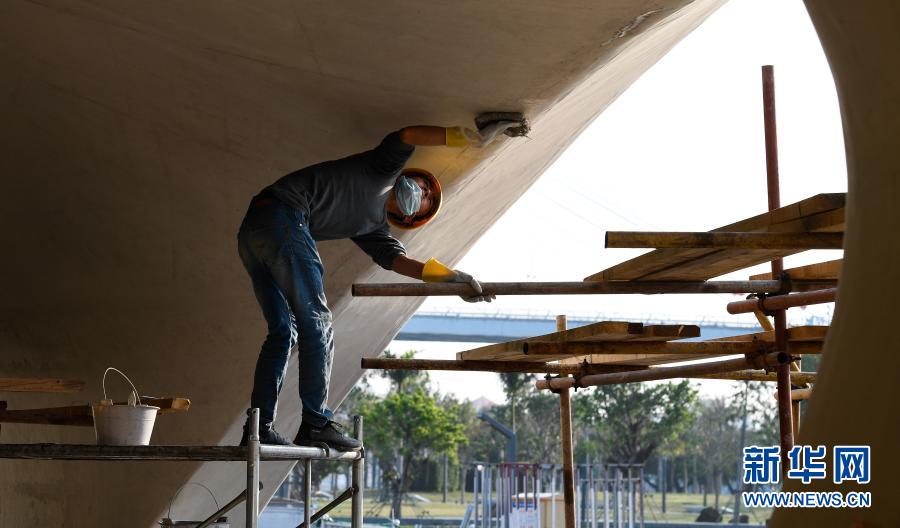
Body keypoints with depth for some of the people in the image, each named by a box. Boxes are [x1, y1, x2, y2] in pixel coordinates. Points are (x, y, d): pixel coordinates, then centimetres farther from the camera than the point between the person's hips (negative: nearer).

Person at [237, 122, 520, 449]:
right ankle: (316, 423, -8)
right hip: (282, 215, -9)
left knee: (283, 331, 9)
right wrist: (473, 137, 1)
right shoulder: (385, 171, 14)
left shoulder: (374, 227, 30)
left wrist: (450, 277, 6)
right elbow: (407, 137, -2)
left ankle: (259, 428, 5)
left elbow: (396, 259, 15)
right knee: (315, 323, -7)